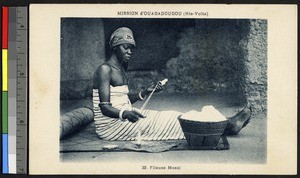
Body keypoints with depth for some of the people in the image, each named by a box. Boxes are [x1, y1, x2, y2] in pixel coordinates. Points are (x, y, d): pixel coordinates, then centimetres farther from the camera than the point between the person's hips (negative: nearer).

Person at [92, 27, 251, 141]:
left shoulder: (121, 70, 14)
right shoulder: (105, 70, -15)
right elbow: (104, 107, -22)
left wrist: (144, 93, 5)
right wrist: (125, 113, -41)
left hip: (123, 118, 9)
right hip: (110, 124, -9)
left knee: (169, 118, -4)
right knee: (166, 120, -15)